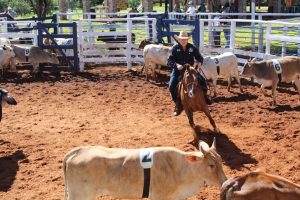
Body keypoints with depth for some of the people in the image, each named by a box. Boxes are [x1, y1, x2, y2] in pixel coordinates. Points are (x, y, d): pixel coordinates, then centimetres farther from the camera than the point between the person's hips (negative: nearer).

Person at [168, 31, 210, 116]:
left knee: (202, 81, -14)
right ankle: (178, 104, 0)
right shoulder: (175, 48, -5)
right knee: (172, 86, -19)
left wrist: (199, 62, -17)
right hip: (178, 70, -1)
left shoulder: (192, 47, 1)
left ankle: (204, 96, 15)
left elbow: (199, 57, 6)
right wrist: (176, 65, -28)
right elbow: (170, 61, -9)